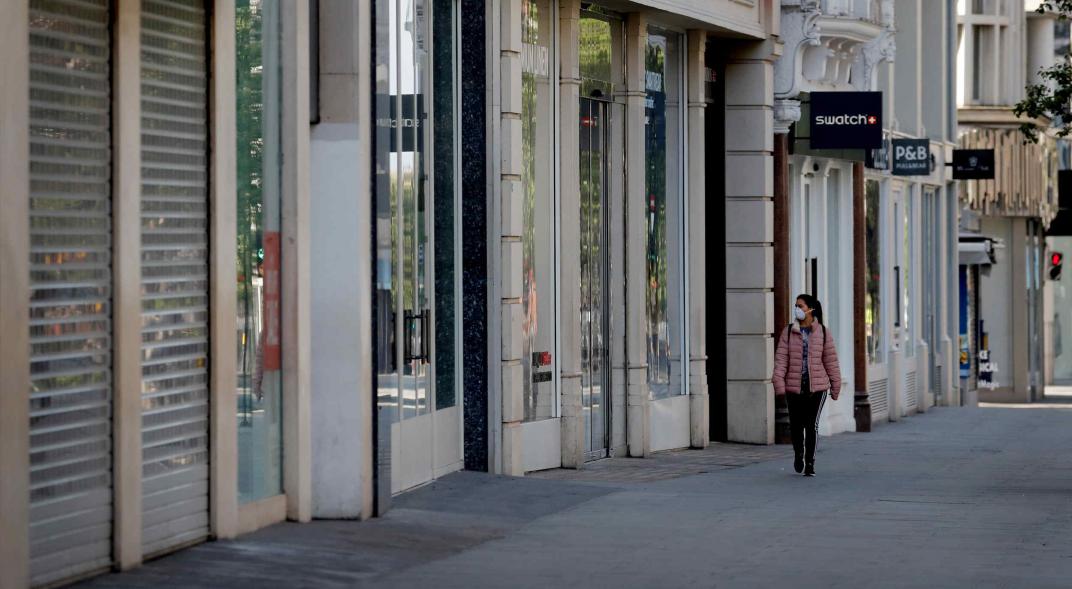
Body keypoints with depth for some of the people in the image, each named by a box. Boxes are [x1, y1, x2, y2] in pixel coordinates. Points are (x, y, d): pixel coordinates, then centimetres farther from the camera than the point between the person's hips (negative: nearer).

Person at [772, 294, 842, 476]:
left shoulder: (823, 333, 2)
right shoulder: (788, 332, 3)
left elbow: (830, 360, 4)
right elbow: (781, 358, -3)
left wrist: (835, 385, 5)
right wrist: (779, 382, -13)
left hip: (817, 387, -2)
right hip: (794, 387, 2)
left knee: (812, 425, -10)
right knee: (796, 425, 11)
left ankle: (809, 463, -4)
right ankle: (798, 454, 38)